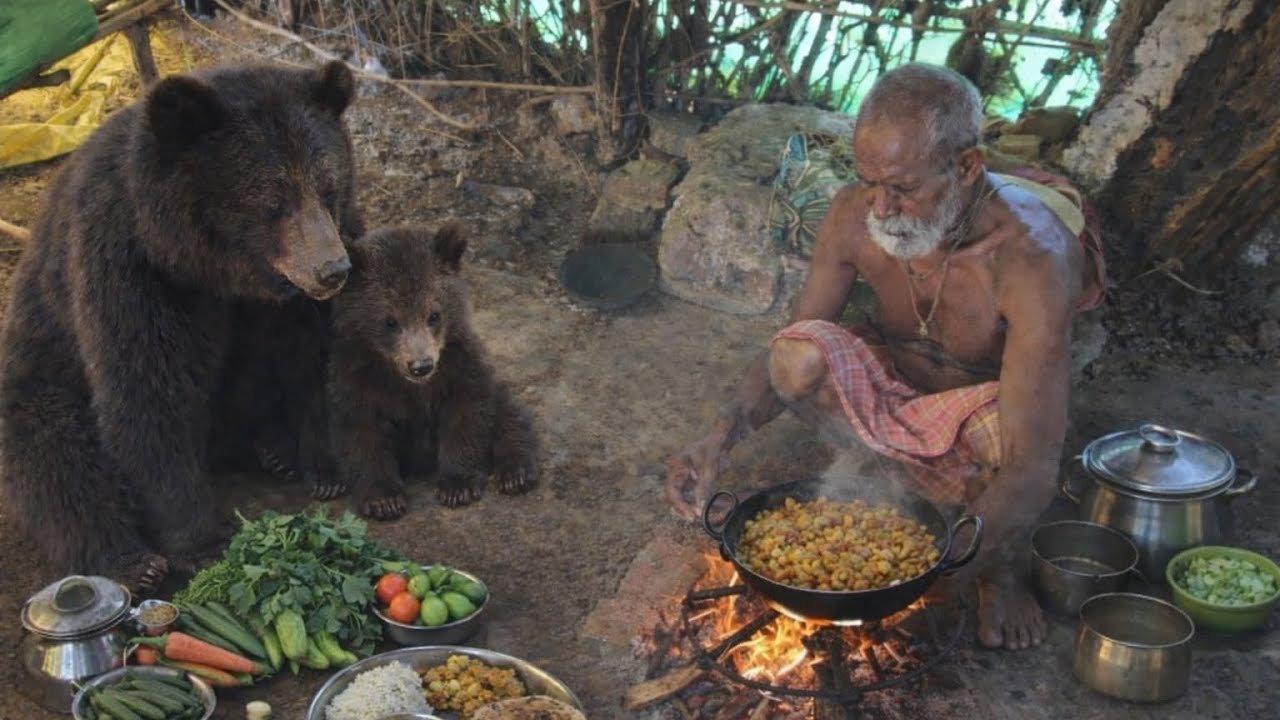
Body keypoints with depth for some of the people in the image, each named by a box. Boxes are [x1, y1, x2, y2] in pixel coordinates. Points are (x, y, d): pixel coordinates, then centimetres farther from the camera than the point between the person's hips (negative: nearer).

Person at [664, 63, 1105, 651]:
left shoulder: (1029, 256, -35)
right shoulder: (854, 217, -20)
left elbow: (1033, 469, -40)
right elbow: (789, 349, -8)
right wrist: (721, 438, -27)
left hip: (979, 407, -3)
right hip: (892, 385, 3)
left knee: (1002, 430, -39)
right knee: (800, 355, -27)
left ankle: (999, 568, -7)